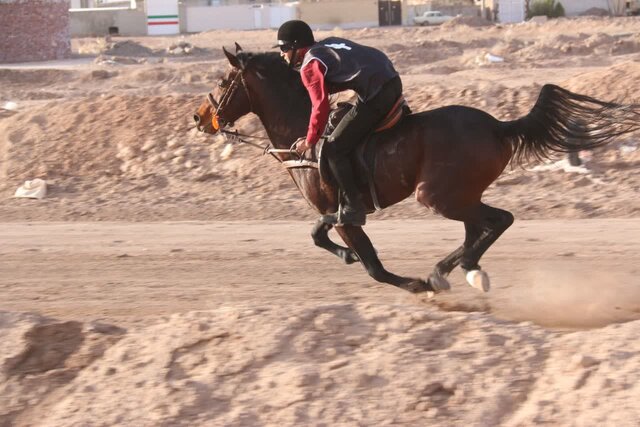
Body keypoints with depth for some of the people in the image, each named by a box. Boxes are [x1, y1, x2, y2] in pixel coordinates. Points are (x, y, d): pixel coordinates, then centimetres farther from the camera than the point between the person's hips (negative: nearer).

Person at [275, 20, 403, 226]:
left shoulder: (309, 66, -3)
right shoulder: (329, 44, 22)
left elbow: (320, 106, -9)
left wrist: (310, 141, 1)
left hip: (376, 95, -9)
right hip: (393, 80, 9)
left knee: (334, 150, -1)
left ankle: (353, 207, -2)